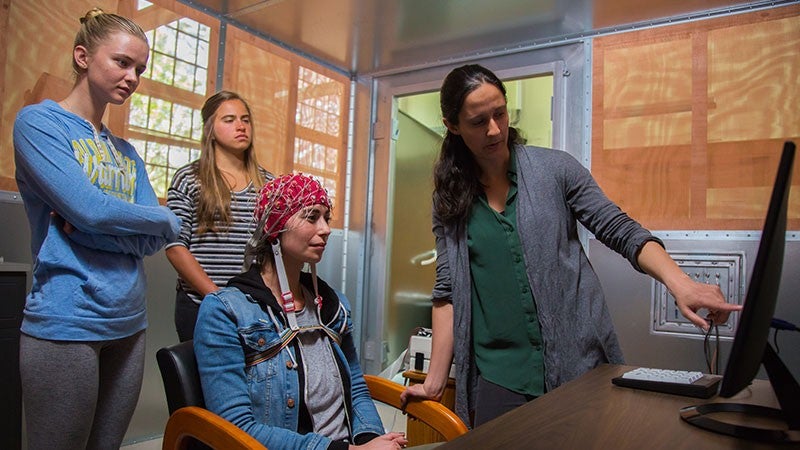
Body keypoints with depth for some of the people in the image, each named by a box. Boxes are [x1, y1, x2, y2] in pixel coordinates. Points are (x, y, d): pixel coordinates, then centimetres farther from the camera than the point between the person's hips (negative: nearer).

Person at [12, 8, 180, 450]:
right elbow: (88, 209, -17)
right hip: (66, 325, -6)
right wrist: (164, 219, -2)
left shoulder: (126, 152, 13)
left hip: (128, 325, 6)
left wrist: (86, 224, -12)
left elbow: (156, 239, 3)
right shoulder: (37, 121, -4)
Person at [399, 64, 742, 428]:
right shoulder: (449, 198, 3)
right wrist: (435, 382, 0)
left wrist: (680, 283, -20)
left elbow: (622, 232, -2)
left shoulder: (554, 168, -1)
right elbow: (448, 290, 3)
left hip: (577, 362, 0)